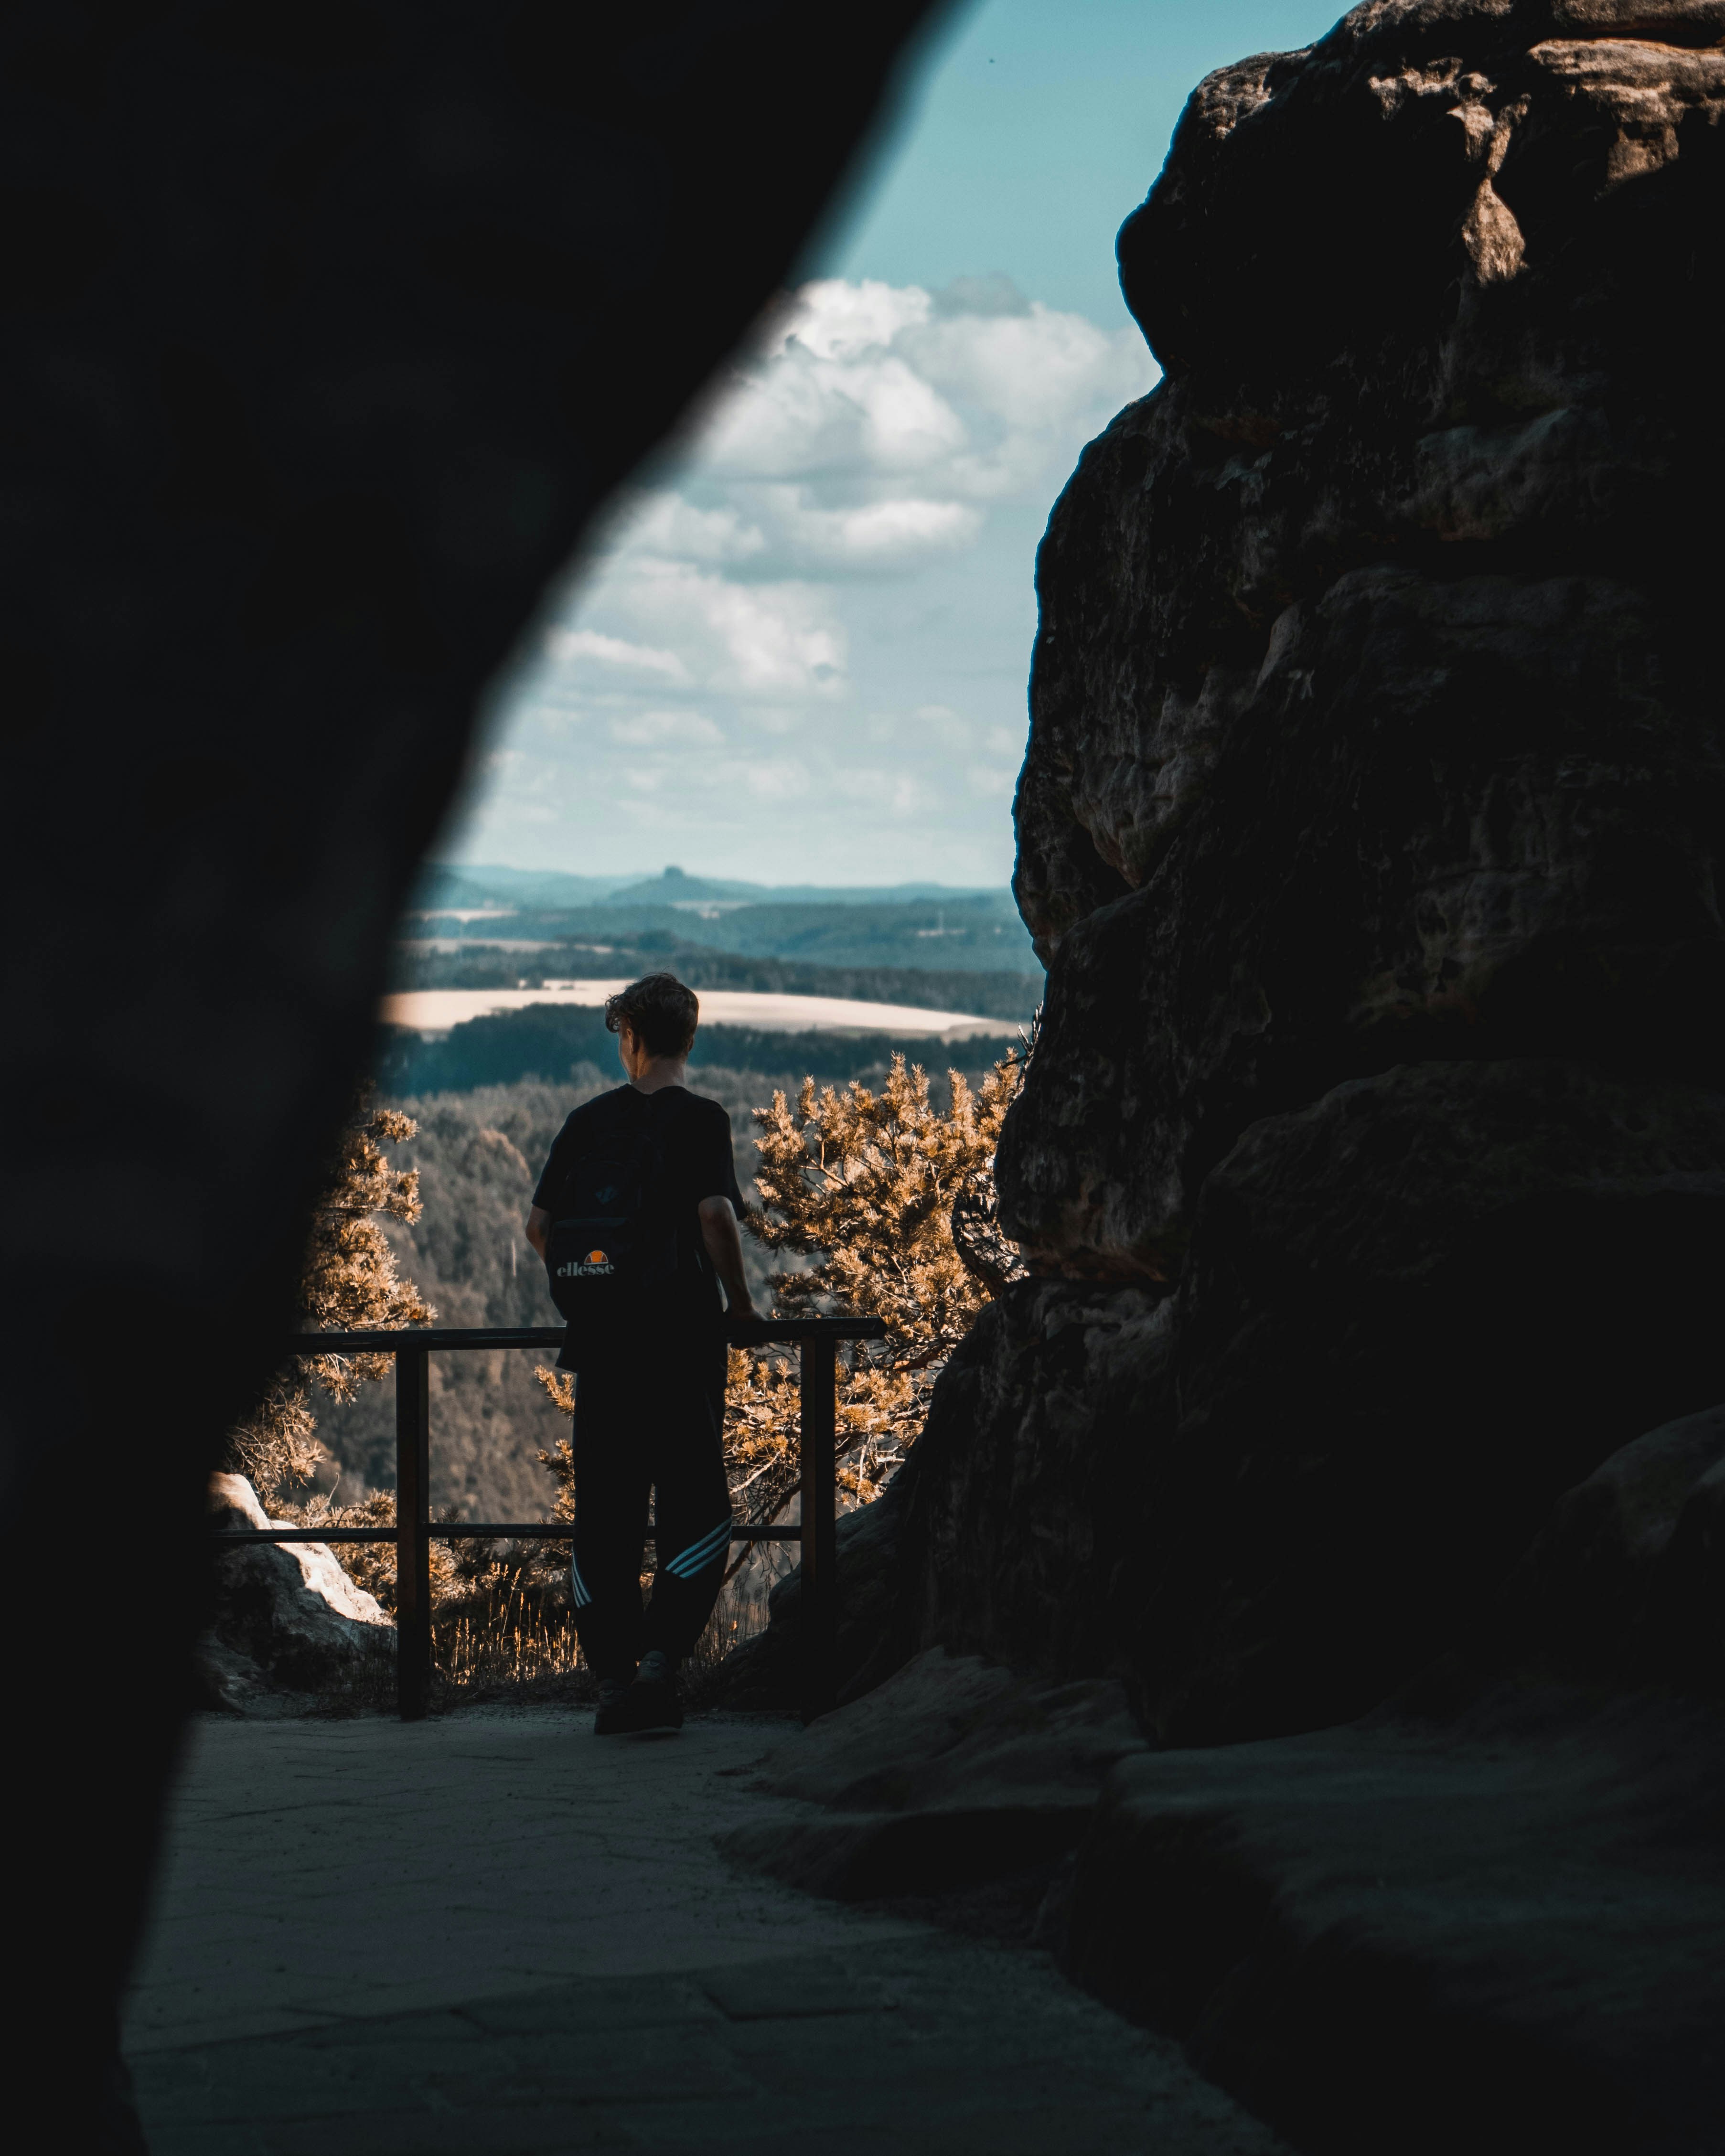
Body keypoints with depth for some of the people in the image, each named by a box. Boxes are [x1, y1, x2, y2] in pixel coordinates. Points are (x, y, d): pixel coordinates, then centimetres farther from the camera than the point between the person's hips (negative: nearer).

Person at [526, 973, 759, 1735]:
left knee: (604, 1516, 9)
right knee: (696, 1510, 3)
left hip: (602, 1343, 3)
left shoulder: (589, 1121, 7)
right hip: (683, 1342, -3)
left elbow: (539, 1226, 7)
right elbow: (714, 1214, -17)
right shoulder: (701, 1120, -4)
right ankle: (658, 1654, -13)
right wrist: (740, 1302, -3)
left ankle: (612, 1673, 9)